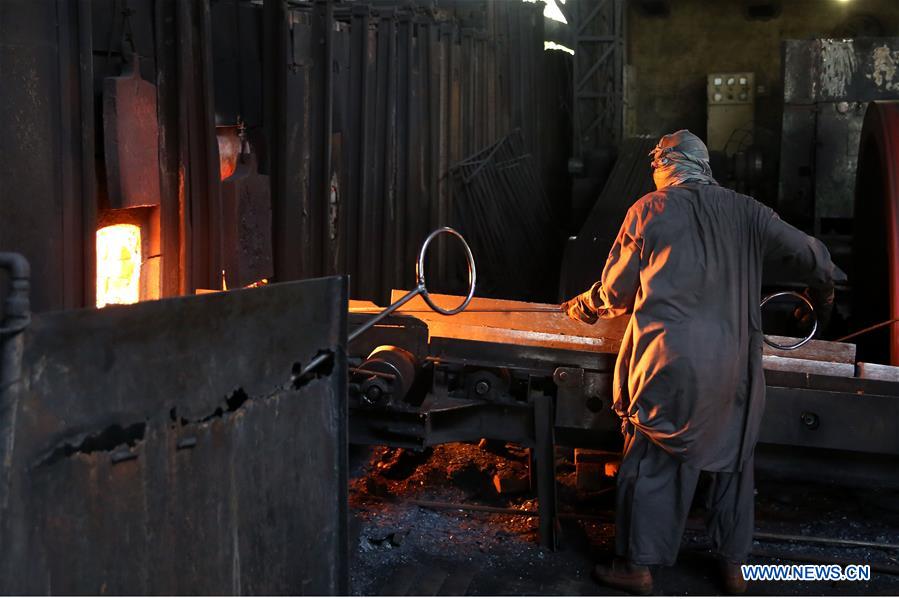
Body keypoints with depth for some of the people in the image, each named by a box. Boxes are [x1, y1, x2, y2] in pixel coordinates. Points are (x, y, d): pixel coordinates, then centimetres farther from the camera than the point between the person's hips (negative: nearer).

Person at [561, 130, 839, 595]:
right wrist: (822, 298, 28)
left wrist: (581, 308, 25)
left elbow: (616, 291, 5)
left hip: (670, 364, -3)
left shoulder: (649, 210, -1)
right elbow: (813, 258, 6)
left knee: (651, 463, 9)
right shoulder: (746, 212, 6)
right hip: (736, 365, 4)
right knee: (733, 462, 17)